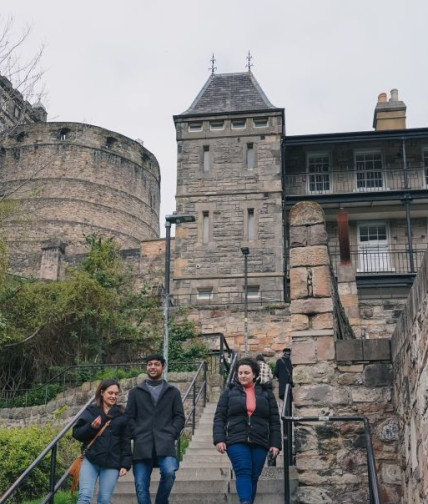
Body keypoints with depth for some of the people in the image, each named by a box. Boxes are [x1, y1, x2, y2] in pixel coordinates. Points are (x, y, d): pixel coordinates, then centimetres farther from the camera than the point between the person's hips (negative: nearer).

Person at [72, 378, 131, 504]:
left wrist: (125, 464, -2)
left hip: (112, 463, 0)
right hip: (90, 460, 0)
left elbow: (126, 442, 6)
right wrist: (91, 427, -14)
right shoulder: (91, 411, 7)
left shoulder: (122, 414, 8)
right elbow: (76, 433, 4)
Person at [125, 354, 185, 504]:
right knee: (141, 485, -3)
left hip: (165, 444, -1)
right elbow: (129, 417, 11)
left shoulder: (173, 392, 16)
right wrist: (136, 435, -3)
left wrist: (171, 434, -3)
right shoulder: (135, 392, 17)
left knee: (169, 472, -24)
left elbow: (179, 417, 12)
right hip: (142, 445, 1)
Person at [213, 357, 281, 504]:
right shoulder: (230, 391, 9)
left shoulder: (266, 392, 12)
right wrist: (219, 439, -8)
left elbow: (274, 421, 10)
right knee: (243, 472, -17)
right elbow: (219, 417, 4)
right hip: (236, 441, -2)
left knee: (253, 476, 4)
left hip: (259, 442, 2)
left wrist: (275, 443, 2)